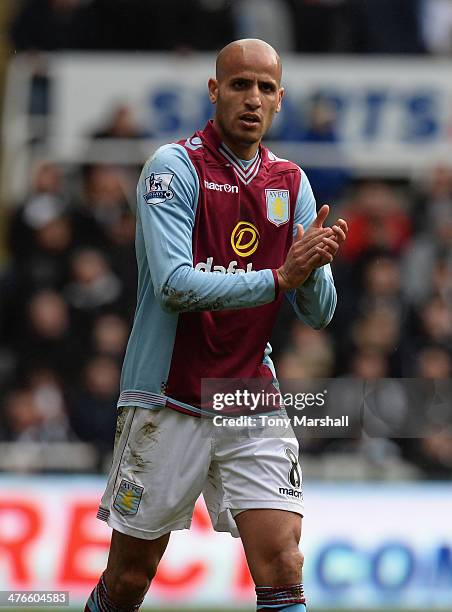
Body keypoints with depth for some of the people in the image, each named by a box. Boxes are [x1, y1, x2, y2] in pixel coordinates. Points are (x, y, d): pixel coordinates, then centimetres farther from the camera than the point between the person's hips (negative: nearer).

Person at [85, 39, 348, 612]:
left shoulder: (291, 183, 7)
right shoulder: (173, 166, -7)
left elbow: (318, 312, 4)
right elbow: (175, 284, -20)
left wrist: (313, 269, -18)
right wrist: (280, 276, -25)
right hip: (169, 405, -3)